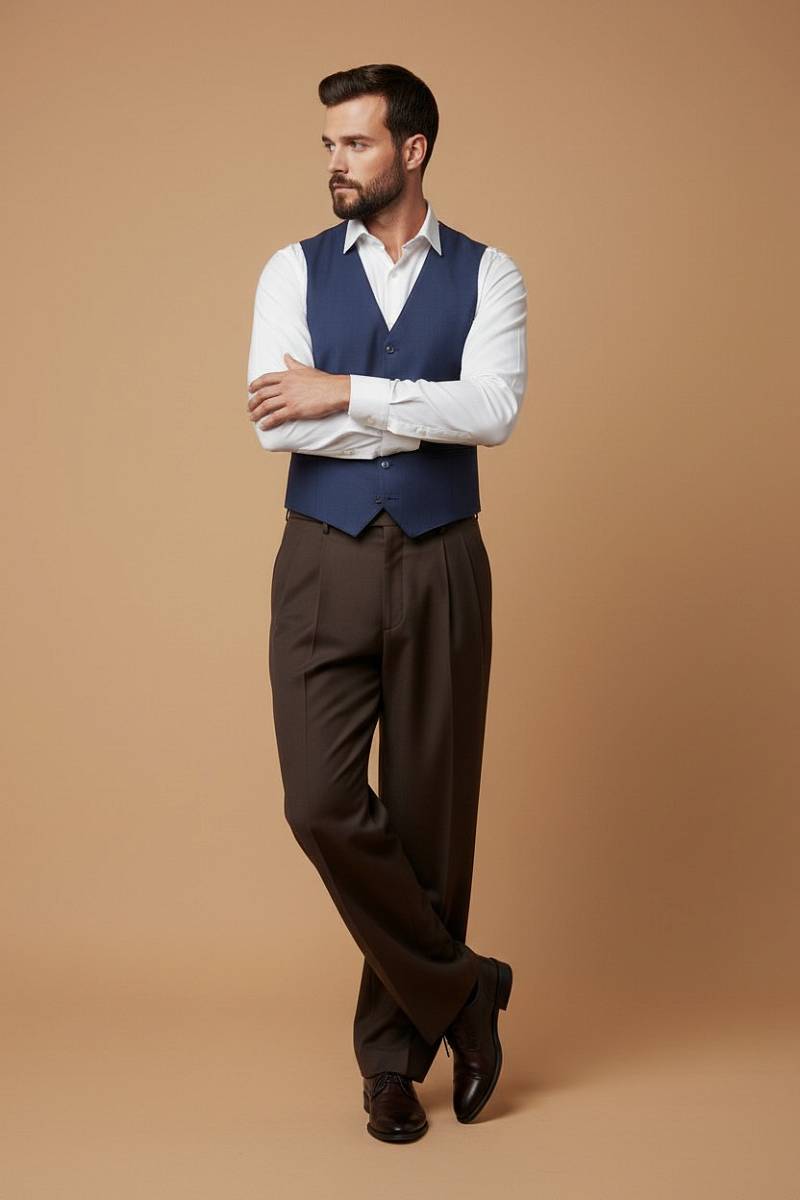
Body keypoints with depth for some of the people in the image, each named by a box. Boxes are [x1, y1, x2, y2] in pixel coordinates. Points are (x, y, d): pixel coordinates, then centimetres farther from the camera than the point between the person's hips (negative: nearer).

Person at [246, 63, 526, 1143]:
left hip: (440, 566, 0)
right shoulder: (296, 271, 5)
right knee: (324, 804, -10)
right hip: (323, 564, 1)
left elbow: (494, 409, -15)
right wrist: (430, 420, -12)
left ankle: (394, 1051, 24)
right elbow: (277, 423, -9)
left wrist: (348, 393, -17)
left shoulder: (486, 275, 3)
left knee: (430, 815, 5)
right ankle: (461, 991, 13)